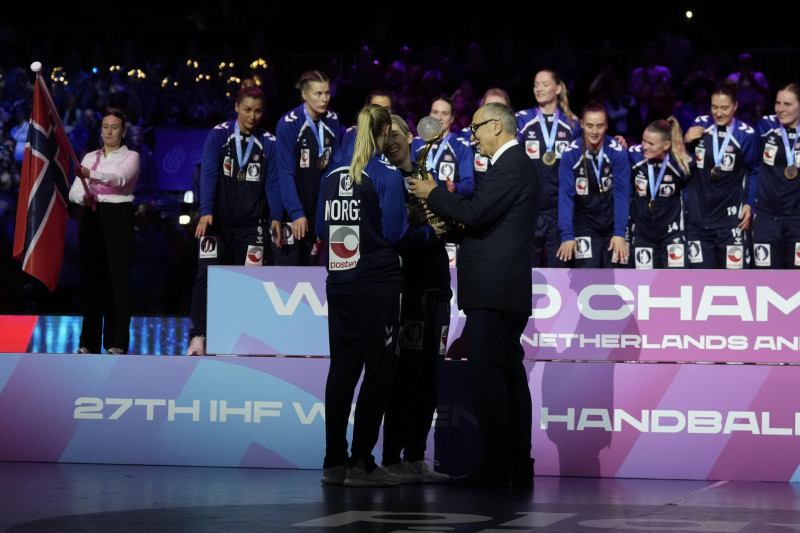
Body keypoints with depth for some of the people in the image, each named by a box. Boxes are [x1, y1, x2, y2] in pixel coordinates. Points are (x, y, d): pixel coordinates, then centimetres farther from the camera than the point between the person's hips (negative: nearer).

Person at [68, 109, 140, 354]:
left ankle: (117, 341, -4)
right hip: (90, 215, 4)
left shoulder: (130, 157, 5)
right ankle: (89, 341, 6)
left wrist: (90, 174, -33)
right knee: (90, 276, 1)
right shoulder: (90, 157, 18)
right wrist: (82, 196, -15)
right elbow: (73, 191, 9)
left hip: (118, 216, -4)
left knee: (117, 277, -7)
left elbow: (120, 178, -17)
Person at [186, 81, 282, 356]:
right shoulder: (218, 135, -4)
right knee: (206, 276, -10)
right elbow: (209, 174, -11)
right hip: (218, 223, -1)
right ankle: (198, 336, -5)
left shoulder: (268, 142, 1)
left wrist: (275, 217, -14)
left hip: (252, 226, 2)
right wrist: (206, 212, -22)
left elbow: (273, 182, -1)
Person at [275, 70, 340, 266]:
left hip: (319, 206, 5)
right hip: (291, 211, -5)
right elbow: (286, 173, -18)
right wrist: (297, 213, -25)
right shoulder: (288, 124, -15)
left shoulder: (332, 121, 2)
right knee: (288, 266, -4)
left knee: (312, 264, 10)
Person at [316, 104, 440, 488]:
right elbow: (395, 233, -11)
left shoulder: (331, 177, 8)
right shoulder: (387, 177, -10)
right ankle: (361, 463, -1)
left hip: (339, 282, 6)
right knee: (378, 369, 0)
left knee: (342, 368, 9)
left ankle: (334, 462, 11)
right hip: (376, 284, -6)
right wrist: (429, 232, 6)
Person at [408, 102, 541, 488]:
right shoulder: (519, 165, 22)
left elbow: (475, 213, -19)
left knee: (487, 377, -11)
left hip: (493, 289, -11)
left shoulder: (510, 166, -11)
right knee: (509, 376, 10)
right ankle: (517, 466, 14)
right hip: (507, 291, 11)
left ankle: (495, 467, -12)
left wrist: (433, 194, -6)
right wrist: (449, 220, 12)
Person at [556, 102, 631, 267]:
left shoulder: (618, 152, -13)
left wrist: (620, 233, -17)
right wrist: (567, 234, -17)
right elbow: (565, 196, -11)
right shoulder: (571, 154, -12)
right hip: (585, 227, 0)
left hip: (612, 224, 0)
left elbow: (622, 193, -12)